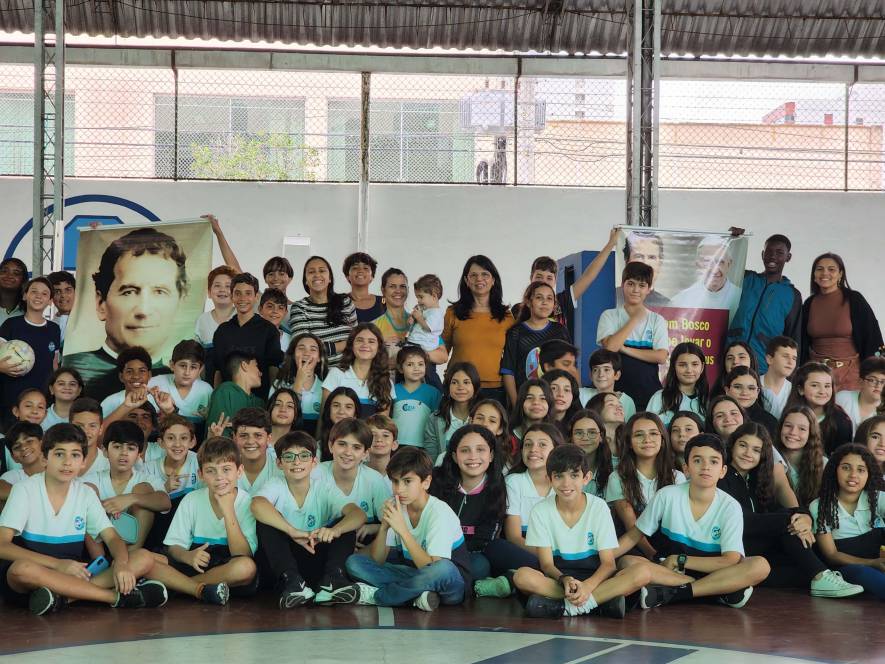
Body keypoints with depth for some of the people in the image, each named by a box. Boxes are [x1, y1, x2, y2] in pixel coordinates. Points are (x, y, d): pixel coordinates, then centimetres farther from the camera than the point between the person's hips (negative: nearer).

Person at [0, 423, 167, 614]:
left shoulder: (86, 494, 7)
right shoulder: (25, 490, -6)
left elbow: (112, 537, 2)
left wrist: (121, 564, -23)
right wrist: (58, 564, -26)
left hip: (72, 575, 4)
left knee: (144, 559, -13)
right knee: (22, 568, -41)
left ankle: (62, 596, -32)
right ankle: (118, 597, -33)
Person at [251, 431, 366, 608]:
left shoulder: (323, 492, 0)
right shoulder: (276, 487, -4)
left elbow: (358, 514, -18)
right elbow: (257, 505, -30)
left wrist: (334, 531, -41)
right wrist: (293, 532, -41)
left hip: (314, 563, 2)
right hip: (279, 565, -2)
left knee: (345, 523, -13)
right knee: (267, 519, -23)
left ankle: (331, 581, -30)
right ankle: (291, 582, -36)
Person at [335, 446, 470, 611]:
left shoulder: (440, 513, -18)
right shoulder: (397, 507, -1)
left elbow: (434, 570, -28)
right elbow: (377, 560, -2)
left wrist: (402, 530, -30)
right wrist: (384, 527, -20)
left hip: (451, 585, -5)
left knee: (443, 568, -41)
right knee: (354, 562, -9)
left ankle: (372, 595, -22)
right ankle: (414, 597, -22)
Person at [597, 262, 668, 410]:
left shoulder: (657, 320, 9)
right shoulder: (610, 316, 6)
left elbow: (661, 357, -4)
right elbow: (610, 346, -11)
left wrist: (625, 349, -8)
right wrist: (635, 319, -5)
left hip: (648, 390, 1)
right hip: (617, 390, -1)